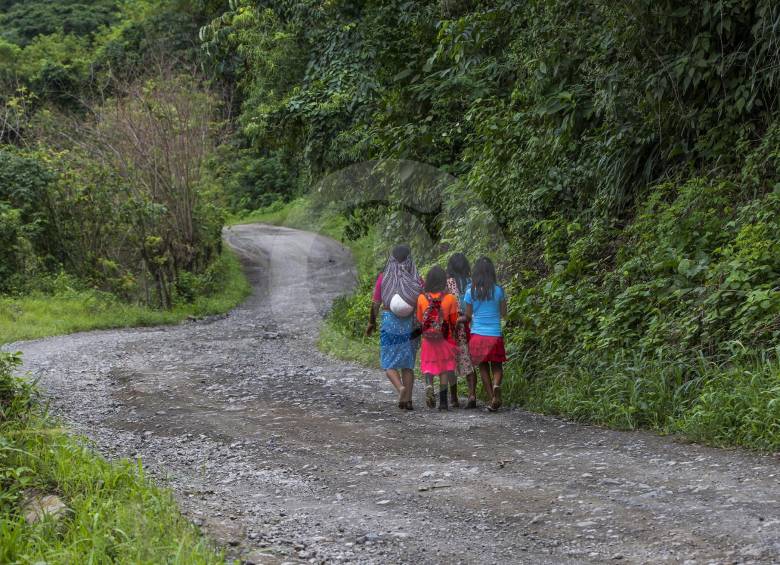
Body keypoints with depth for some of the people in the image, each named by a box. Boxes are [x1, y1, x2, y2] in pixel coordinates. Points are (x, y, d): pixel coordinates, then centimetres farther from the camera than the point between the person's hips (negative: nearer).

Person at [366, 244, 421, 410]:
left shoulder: (384, 277, -3)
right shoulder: (416, 279, -3)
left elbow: (375, 303, 0)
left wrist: (371, 322, 14)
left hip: (389, 322, -1)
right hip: (410, 324, 1)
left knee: (389, 363, 7)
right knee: (407, 363, 12)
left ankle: (401, 388, -19)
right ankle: (407, 399, 7)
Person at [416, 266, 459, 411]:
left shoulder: (422, 298, -6)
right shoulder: (450, 298, -8)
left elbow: (419, 319, 5)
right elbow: (453, 321, 2)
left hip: (428, 339, 0)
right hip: (445, 339, 0)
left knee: (428, 365, 13)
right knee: (445, 368, 8)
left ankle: (429, 384, -18)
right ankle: (443, 401, 6)